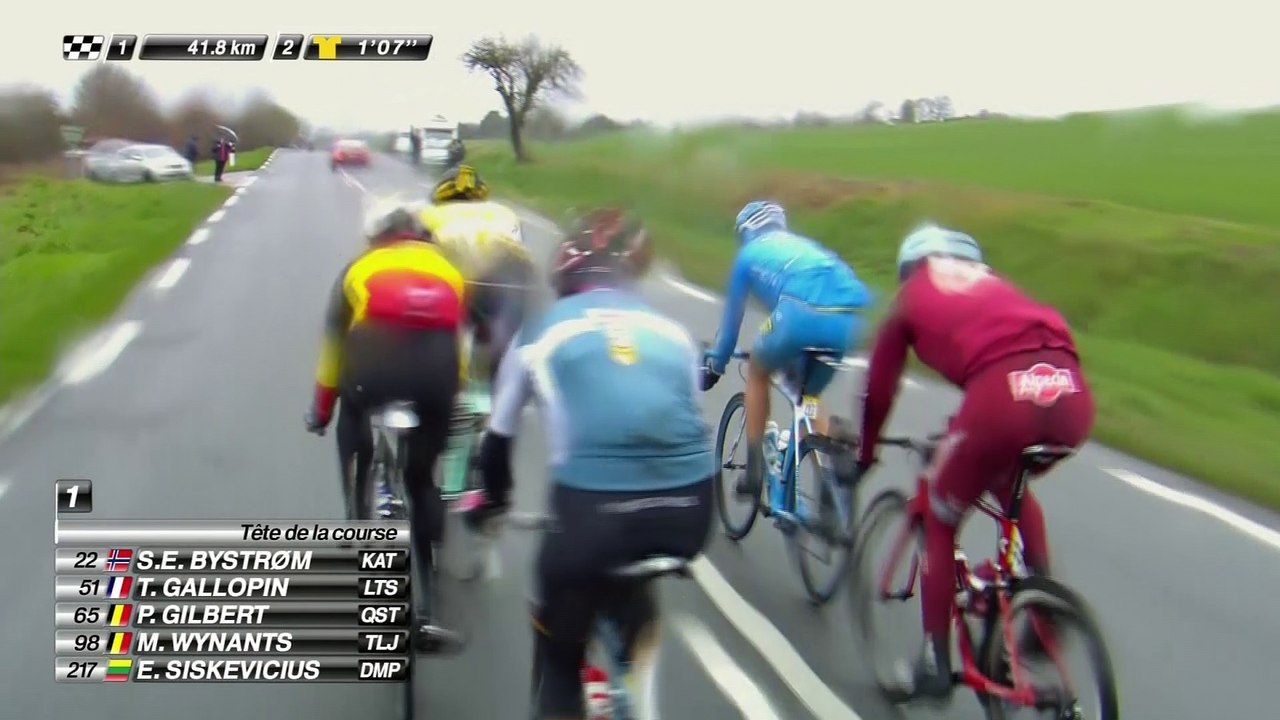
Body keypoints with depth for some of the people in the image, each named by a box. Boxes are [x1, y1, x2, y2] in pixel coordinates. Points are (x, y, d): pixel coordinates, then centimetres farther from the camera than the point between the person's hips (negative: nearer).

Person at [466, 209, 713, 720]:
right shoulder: (670, 331, 22)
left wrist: (494, 499, 47)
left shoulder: (542, 331, 18)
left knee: (559, 638, 23)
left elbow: (498, 436, 28)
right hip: (689, 510, 3)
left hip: (593, 506, -2)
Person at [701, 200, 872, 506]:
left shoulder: (749, 254, 27)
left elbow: (732, 316, 32)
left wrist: (715, 363, 47)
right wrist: (794, 361, 61)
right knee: (808, 398, 28)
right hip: (848, 320, 4)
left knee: (757, 372, 28)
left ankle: (755, 471, 27)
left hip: (803, 314, -4)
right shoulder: (804, 245, 40)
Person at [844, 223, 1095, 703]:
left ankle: (936, 663, 22)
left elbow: (880, 386, 30)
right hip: (1072, 394, 5)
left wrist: (864, 453, 45)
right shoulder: (994, 284, 37)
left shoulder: (911, 297, 27)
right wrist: (964, 432, 58)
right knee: (1008, 482, 38)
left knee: (940, 520, 19)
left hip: (1002, 394, -5)